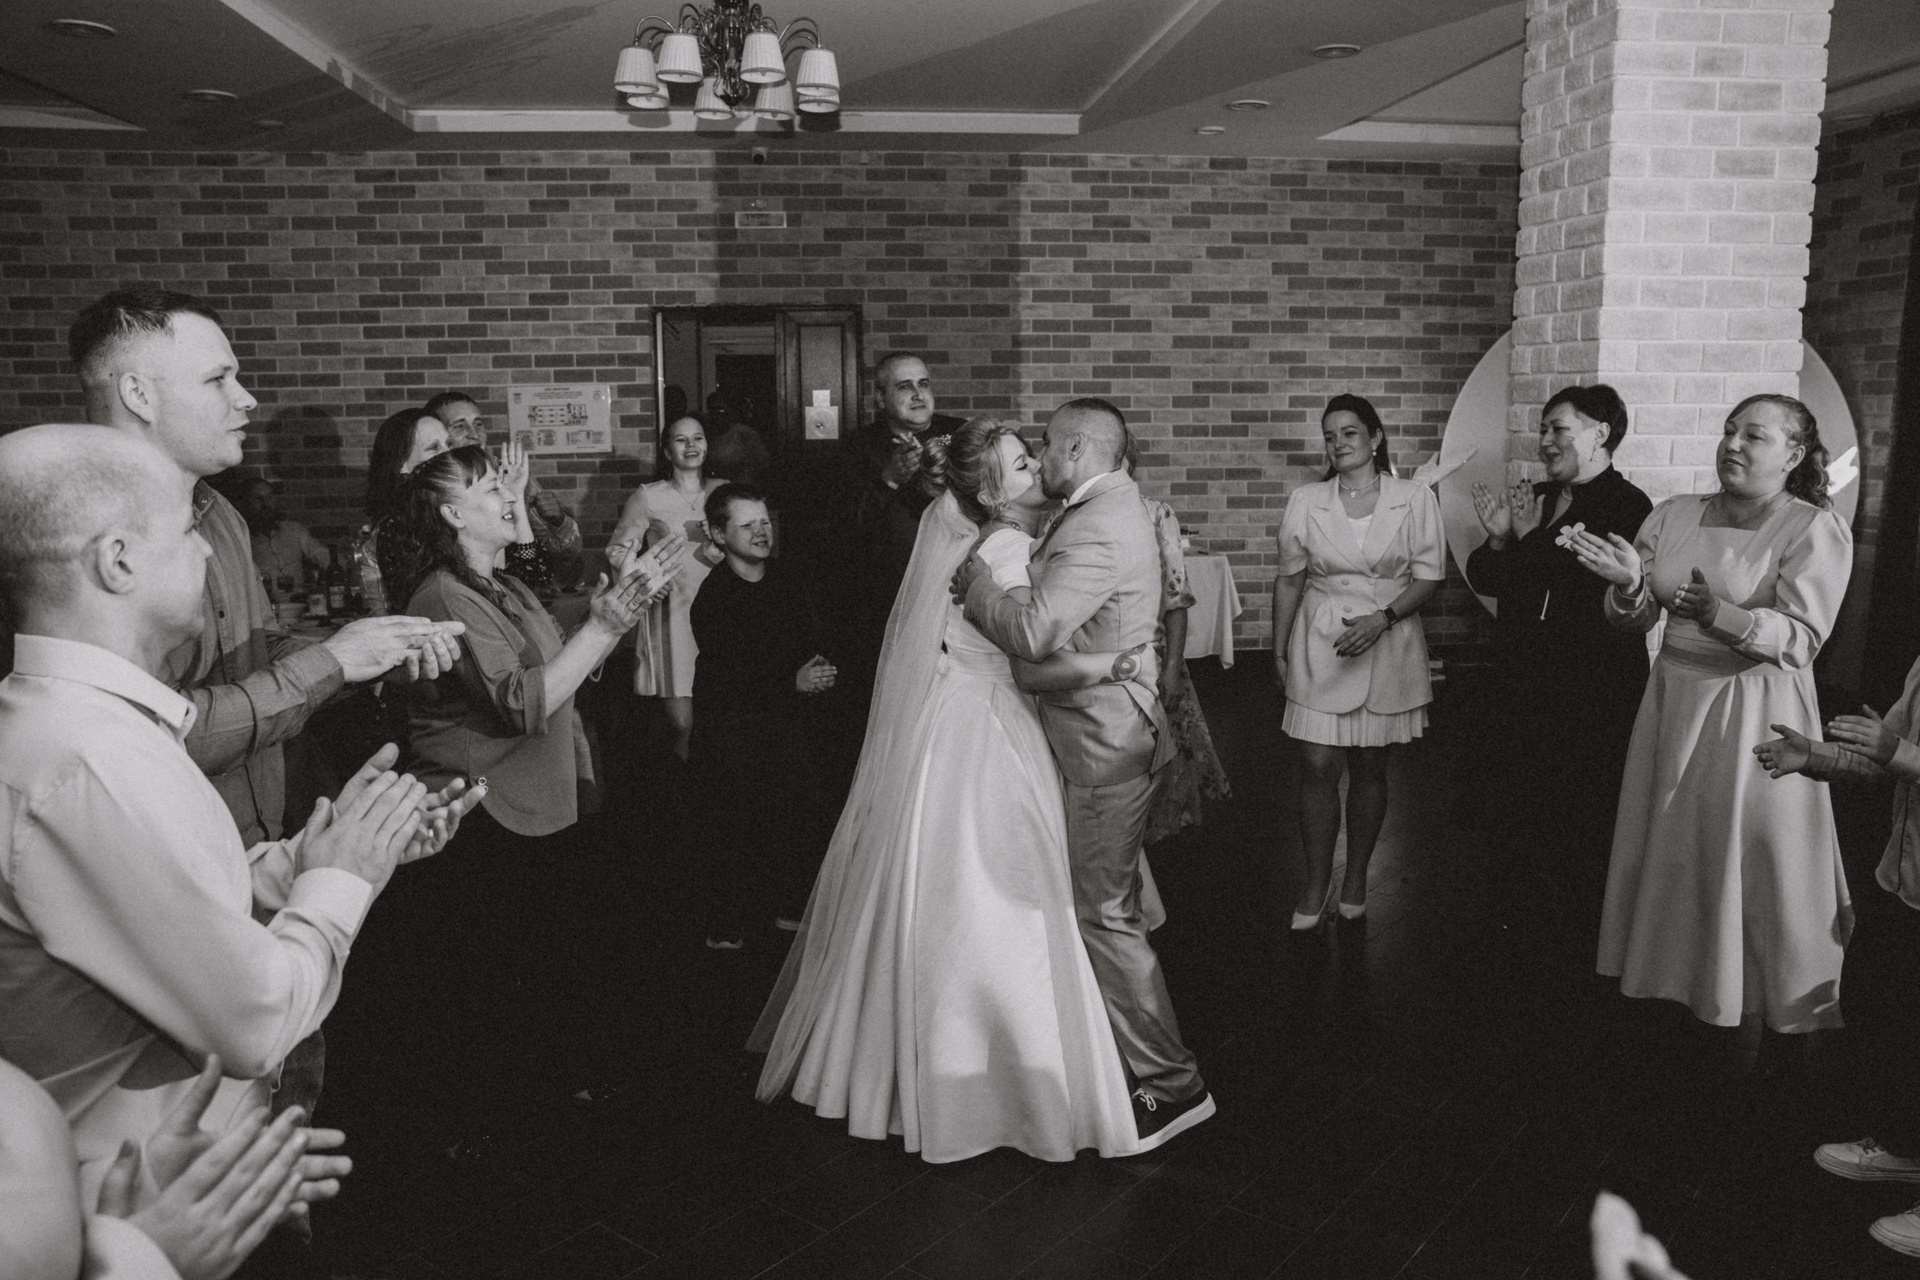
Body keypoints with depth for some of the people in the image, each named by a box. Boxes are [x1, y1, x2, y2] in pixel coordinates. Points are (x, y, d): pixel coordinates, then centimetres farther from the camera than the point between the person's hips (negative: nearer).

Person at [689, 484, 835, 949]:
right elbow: (726, 678, -20)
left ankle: (789, 906, 28)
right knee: (735, 825, -1)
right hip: (730, 730, -5)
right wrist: (793, 681, -23)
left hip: (785, 719, 6)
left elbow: (809, 639, 16)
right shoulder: (712, 599, -14)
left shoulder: (785, 580, 5)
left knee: (792, 816, 10)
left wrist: (816, 667, -6)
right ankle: (726, 928, 13)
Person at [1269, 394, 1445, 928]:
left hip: (1388, 647, 0)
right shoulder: (1305, 501, 1)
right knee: (1317, 767, -1)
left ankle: (1356, 878, 26)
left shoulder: (1415, 498, -3)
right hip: (1318, 645, 1)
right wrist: (1279, 652, 8)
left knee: (1369, 765, 9)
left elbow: (1429, 575, -2)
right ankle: (1316, 884, 13)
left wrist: (1382, 619, -16)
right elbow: (1289, 579, 7)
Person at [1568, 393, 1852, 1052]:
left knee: (1749, 867, 3)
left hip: (1753, 715, -4)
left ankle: (1752, 1020, 21)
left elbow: (1801, 639, -17)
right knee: (1669, 855, 11)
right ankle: (1674, 989, 29)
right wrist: (1630, 585, -19)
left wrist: (1715, 612, -31)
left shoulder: (1815, 529, -7)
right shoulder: (1675, 514, 5)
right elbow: (1634, 621, 3)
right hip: (1673, 701, 5)